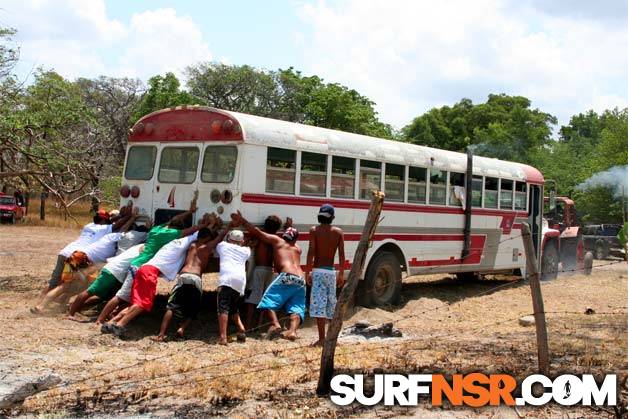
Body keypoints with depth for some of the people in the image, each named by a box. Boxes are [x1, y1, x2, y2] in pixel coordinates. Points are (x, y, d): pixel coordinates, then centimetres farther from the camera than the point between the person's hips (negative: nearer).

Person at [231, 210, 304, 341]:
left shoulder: (276, 240, 16)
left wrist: (242, 221, 23)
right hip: (301, 281, 5)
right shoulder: (297, 249, 31)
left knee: (268, 301, -1)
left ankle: (275, 324, -25)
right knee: (296, 308, 0)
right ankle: (292, 330, -26)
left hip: (286, 277, -5)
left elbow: (257, 232, 15)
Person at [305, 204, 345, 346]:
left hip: (318, 271, -3)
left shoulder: (314, 230, -2)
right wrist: (341, 274, 8)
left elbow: (311, 252, -10)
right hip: (331, 272, 3)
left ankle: (322, 339, -10)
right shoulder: (338, 232, 6)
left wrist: (307, 272, -6)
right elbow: (341, 254, 2)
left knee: (318, 304, -5)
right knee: (331, 303, 14)